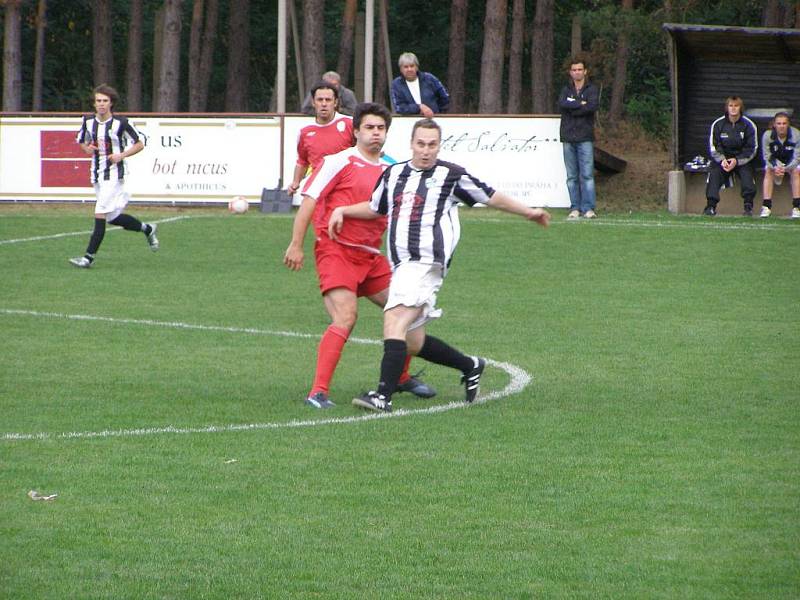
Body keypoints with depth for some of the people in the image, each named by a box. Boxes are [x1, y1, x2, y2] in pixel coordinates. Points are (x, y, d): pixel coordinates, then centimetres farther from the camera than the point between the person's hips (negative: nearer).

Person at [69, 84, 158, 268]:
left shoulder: (121, 123, -10)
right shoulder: (88, 121, 3)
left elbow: (139, 144, -2)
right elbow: (82, 141, 20)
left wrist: (121, 155, -17)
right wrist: (87, 148, -4)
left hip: (114, 174, -6)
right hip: (97, 175, 6)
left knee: (100, 214, -14)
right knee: (112, 217, 12)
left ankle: (89, 257, -12)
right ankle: (147, 229, 36)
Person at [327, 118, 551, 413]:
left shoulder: (451, 175, 1)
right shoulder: (394, 173, 17)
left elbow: (492, 198, 11)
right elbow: (375, 208, 33)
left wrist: (529, 212, 14)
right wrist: (342, 210, 20)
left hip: (427, 263, -7)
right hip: (402, 265, 7)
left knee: (394, 320, -24)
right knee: (412, 342, 9)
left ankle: (383, 395, -29)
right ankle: (470, 366, 31)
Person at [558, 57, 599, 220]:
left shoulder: (591, 89, 7)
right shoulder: (566, 90, 15)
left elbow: (593, 106, -12)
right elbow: (562, 104, -5)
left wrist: (572, 108, -8)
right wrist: (580, 104, -9)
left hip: (585, 137, -3)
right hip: (568, 138, 3)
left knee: (587, 174, -9)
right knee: (572, 176, 3)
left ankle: (588, 208, -8)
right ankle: (575, 208, 5)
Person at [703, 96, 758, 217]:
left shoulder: (748, 125, -4)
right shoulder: (718, 124, -1)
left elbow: (751, 149, -3)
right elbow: (713, 147, 0)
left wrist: (736, 161, -16)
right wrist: (722, 160, -17)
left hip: (742, 158, -1)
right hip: (722, 158, 1)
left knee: (747, 173, -28)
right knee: (714, 173, -26)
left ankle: (748, 206, -20)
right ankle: (711, 206, -25)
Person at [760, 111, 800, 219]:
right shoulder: (767, 136, -26)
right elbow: (767, 157, -20)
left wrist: (785, 168, -41)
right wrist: (775, 167, -40)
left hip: (791, 162, -1)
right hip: (775, 160, 1)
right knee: (768, 171, -24)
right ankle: (766, 207, -19)